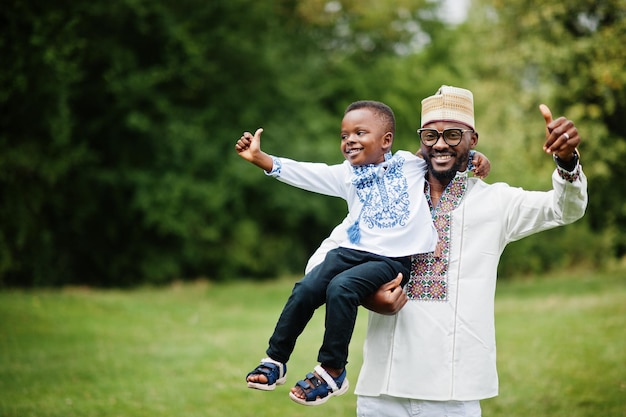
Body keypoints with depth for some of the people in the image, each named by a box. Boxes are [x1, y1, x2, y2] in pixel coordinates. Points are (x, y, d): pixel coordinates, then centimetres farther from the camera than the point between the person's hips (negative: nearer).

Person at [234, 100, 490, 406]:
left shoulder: (409, 163, 8)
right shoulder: (346, 175, 11)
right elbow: (301, 172, 3)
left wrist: (474, 158, -2)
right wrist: (259, 158, -7)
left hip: (392, 258, -4)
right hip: (352, 250, 4)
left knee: (341, 288, -27)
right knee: (306, 289, -14)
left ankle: (333, 371, -16)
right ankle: (275, 360, 3)